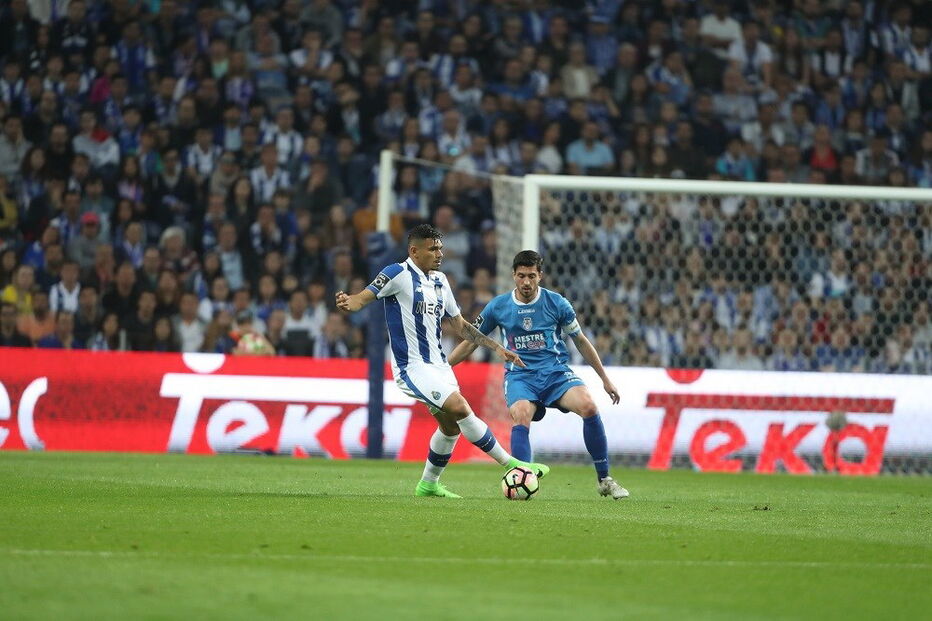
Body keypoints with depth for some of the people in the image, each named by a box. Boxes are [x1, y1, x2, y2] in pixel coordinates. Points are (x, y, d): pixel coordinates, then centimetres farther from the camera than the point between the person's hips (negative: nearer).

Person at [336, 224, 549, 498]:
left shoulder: (440, 281, 12)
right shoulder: (398, 274, -10)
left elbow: (461, 326, 19)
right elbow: (364, 298, -16)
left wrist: (498, 348, 14)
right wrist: (348, 303, -40)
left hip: (437, 363, 9)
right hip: (412, 367, -9)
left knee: (451, 425, 11)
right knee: (460, 408, -20)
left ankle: (429, 484, 28)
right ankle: (510, 463, -14)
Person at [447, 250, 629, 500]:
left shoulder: (556, 303, 1)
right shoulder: (498, 306, 3)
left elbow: (581, 341, 11)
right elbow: (471, 343, 14)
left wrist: (605, 379, 14)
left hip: (555, 372, 0)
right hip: (519, 375, 0)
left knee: (589, 406, -26)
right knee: (521, 417, -33)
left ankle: (604, 480, -14)